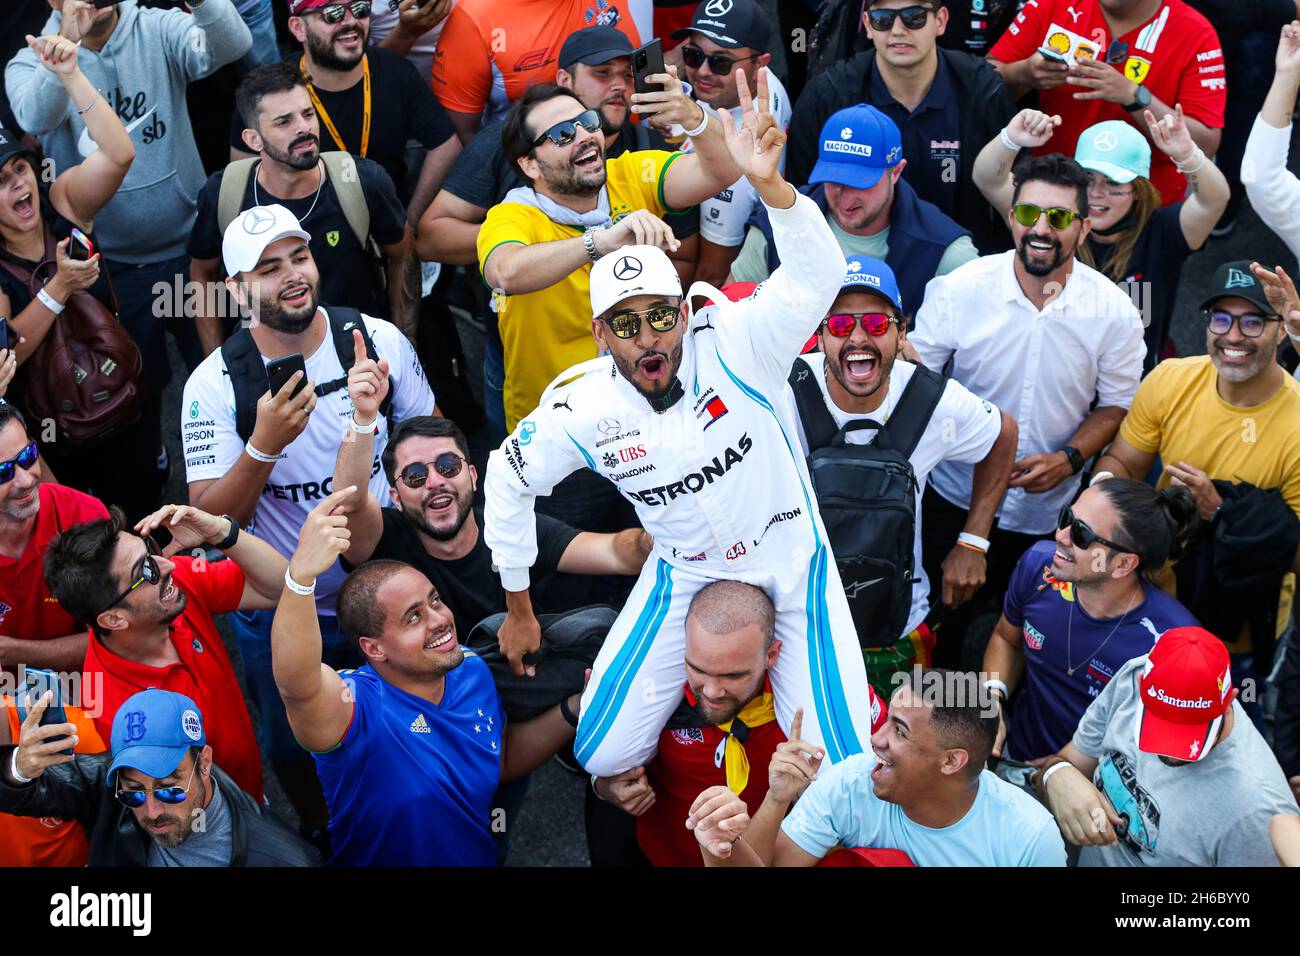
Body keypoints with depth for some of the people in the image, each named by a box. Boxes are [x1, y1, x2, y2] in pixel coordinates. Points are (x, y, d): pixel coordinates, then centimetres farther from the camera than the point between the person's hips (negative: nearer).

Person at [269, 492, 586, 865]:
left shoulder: (472, 669, -2)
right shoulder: (359, 710, -21)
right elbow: (296, 684, -43)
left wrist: (574, 709, 0)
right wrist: (301, 574, -57)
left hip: (482, 856, 5)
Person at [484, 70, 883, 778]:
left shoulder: (733, 347, -23)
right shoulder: (583, 409, -15)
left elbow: (817, 277, -40)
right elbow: (508, 480, 3)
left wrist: (768, 182, -58)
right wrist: (518, 608, 10)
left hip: (788, 557, -2)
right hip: (685, 574, 2)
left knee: (846, 768, -4)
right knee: (603, 757, -1)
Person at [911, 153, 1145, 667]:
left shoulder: (1114, 311, -10)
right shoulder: (959, 289, -13)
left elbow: (1116, 404, 2)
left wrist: (1069, 459, -15)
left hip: (1050, 513, 1)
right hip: (954, 503, -1)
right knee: (936, 634, 11)